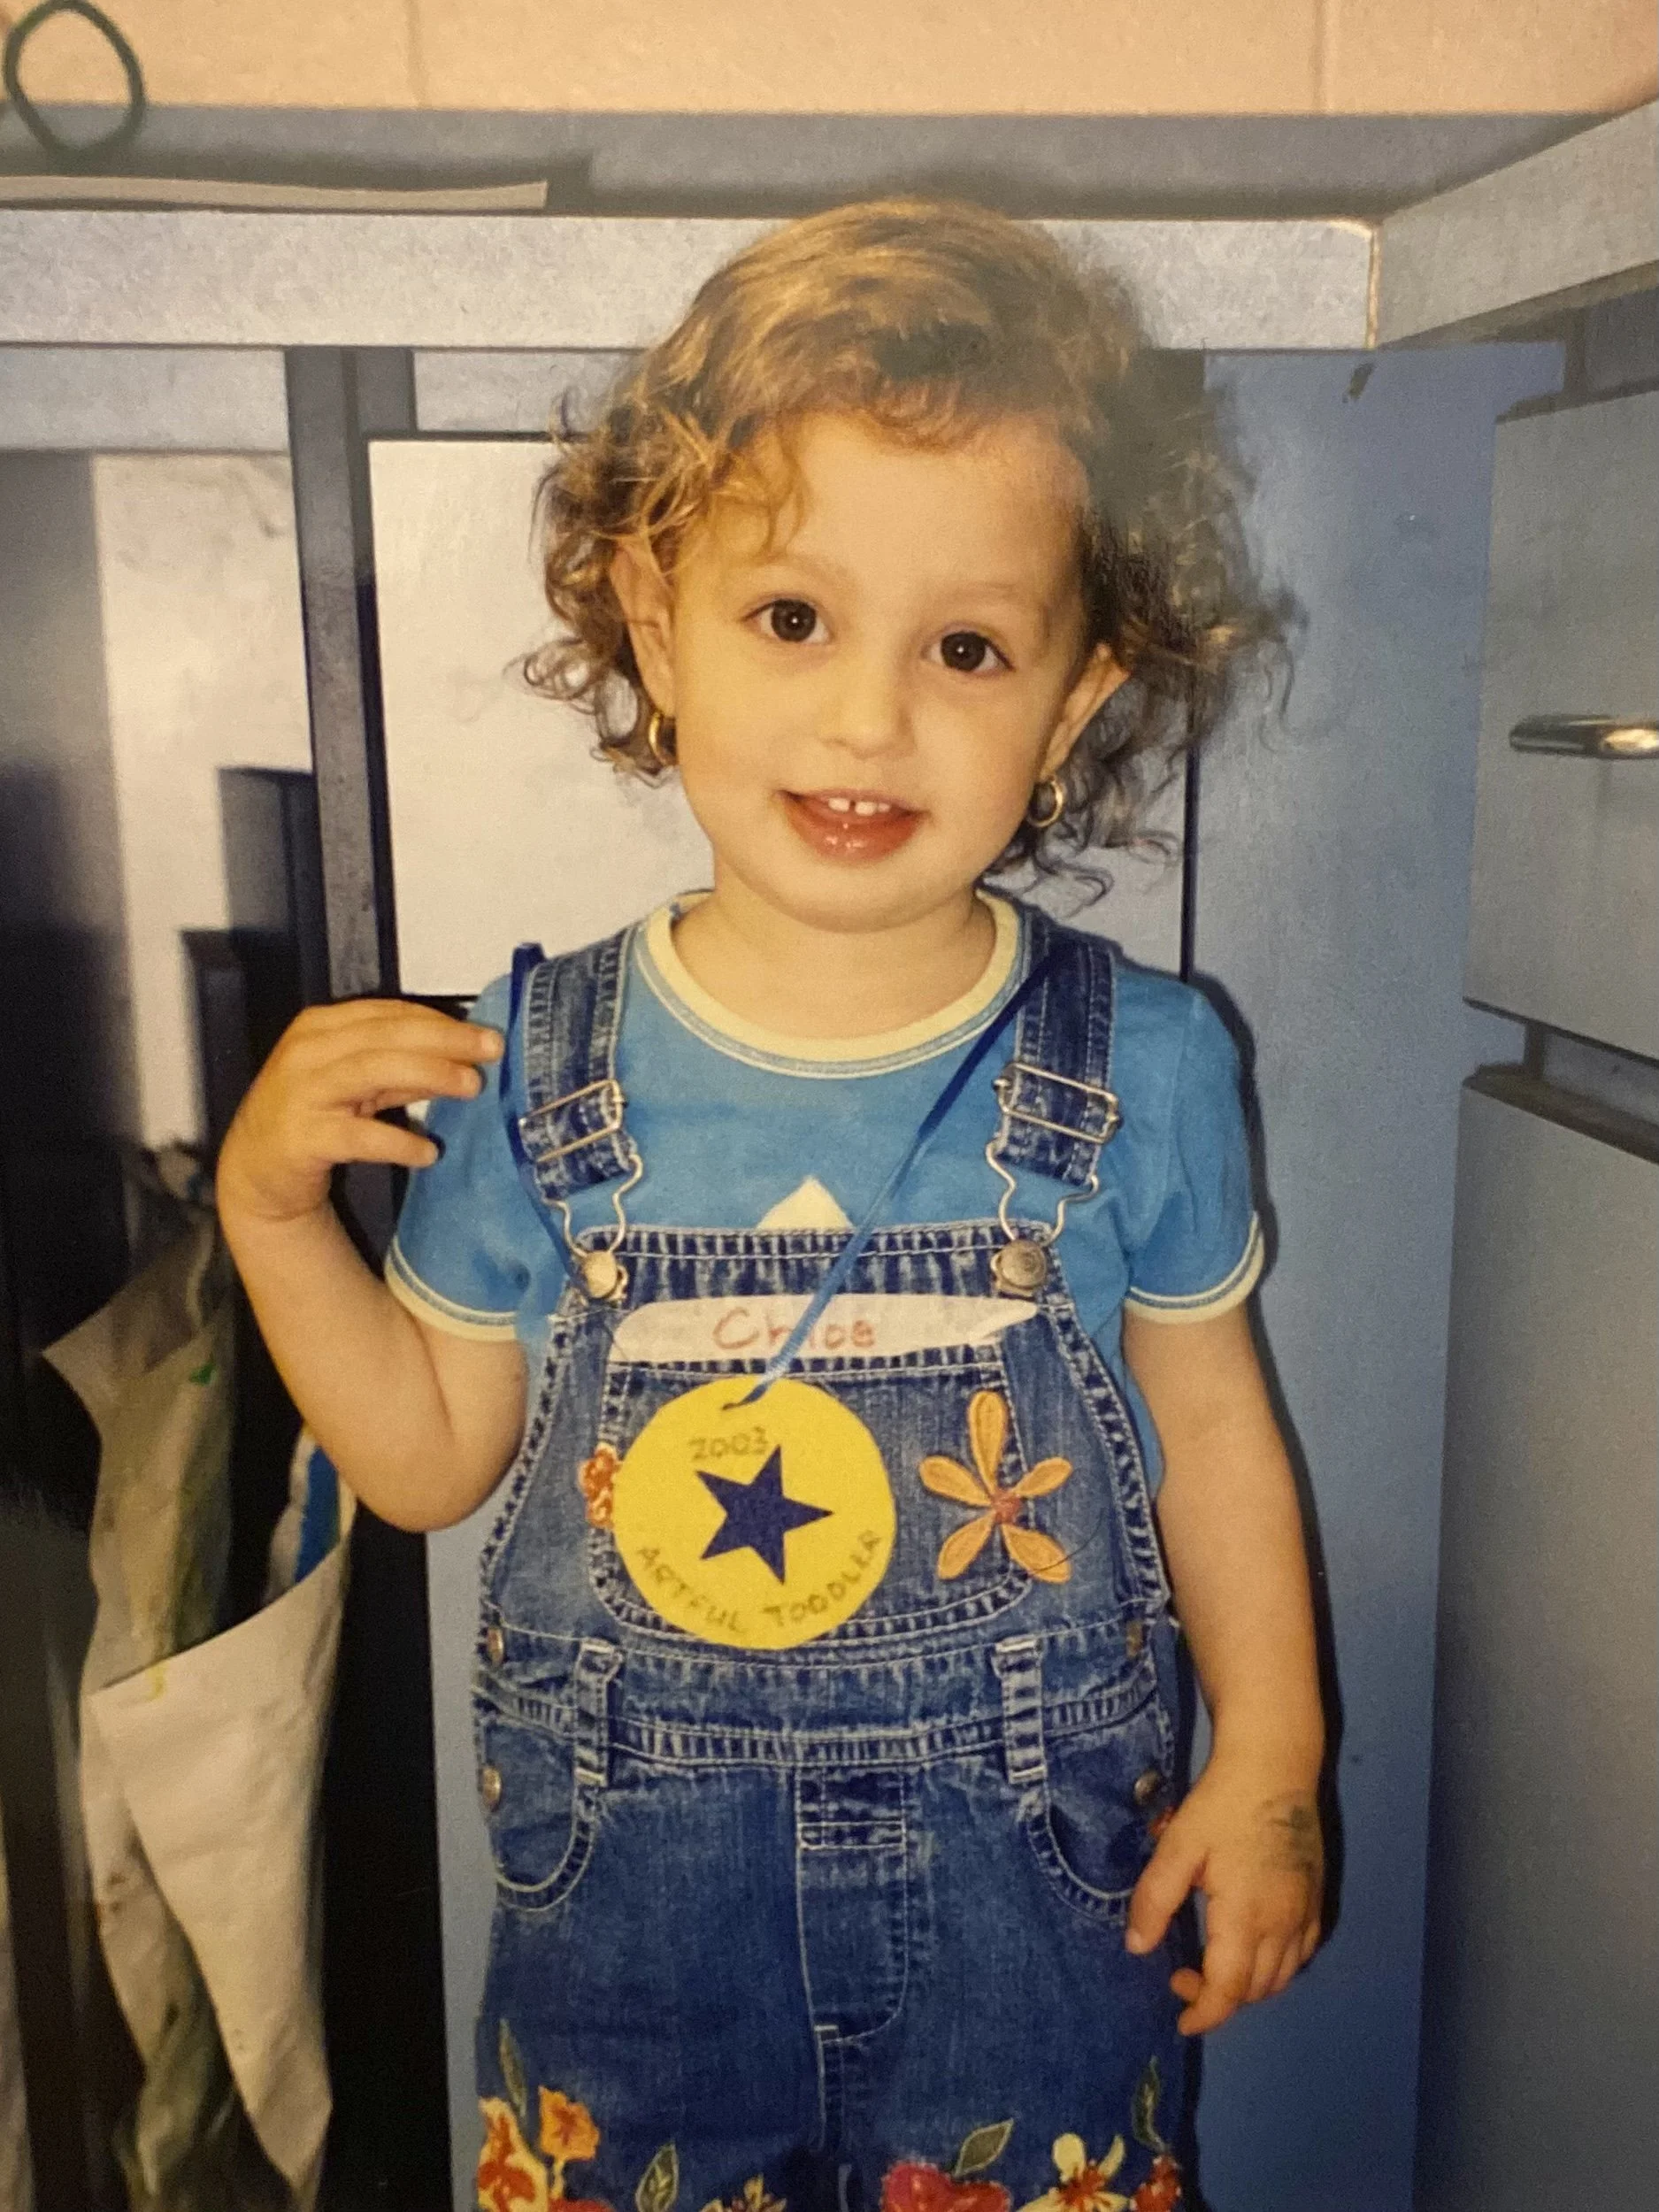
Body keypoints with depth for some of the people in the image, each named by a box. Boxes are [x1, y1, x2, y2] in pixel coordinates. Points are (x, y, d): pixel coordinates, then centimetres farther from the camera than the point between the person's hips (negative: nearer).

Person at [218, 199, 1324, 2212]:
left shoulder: (1140, 1070, -13)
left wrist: (1268, 1767, 2)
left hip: (1033, 1915, 0)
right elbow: (432, 1457, -1)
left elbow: (1209, 1423, 1)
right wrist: (274, 1210, -12)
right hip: (627, 1918, 1)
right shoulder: (534, 1074, -11)